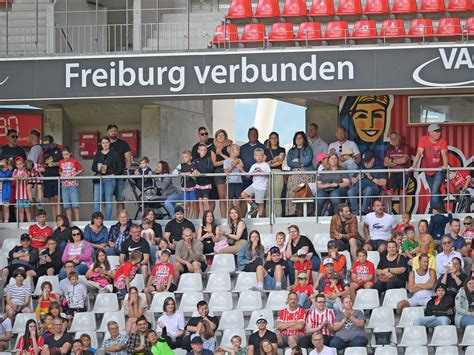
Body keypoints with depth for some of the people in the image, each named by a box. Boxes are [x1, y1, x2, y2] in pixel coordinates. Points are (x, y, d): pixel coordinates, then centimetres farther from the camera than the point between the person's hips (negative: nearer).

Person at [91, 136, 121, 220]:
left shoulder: (114, 154, 6)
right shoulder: (98, 154, 15)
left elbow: (120, 167, 4)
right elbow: (93, 167, 13)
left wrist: (114, 174, -10)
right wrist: (97, 168, -8)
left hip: (110, 179, -3)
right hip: (99, 179, 3)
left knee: (108, 200, -2)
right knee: (96, 201, -4)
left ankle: (107, 220, 1)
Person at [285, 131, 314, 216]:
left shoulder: (308, 149, 11)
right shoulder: (291, 151, 19)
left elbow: (308, 161, -5)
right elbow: (289, 163, 3)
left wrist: (297, 160, 3)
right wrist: (301, 164, -5)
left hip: (306, 175, -2)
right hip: (294, 176, 2)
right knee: (293, 195, -11)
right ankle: (292, 213, -14)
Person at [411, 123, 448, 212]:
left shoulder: (442, 141, -12)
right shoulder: (423, 140, -10)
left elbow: (444, 153, -24)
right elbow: (419, 153, -18)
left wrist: (445, 165, -42)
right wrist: (414, 165, -32)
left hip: (439, 170, -3)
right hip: (428, 170, 3)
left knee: (435, 191, -17)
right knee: (435, 192, 13)